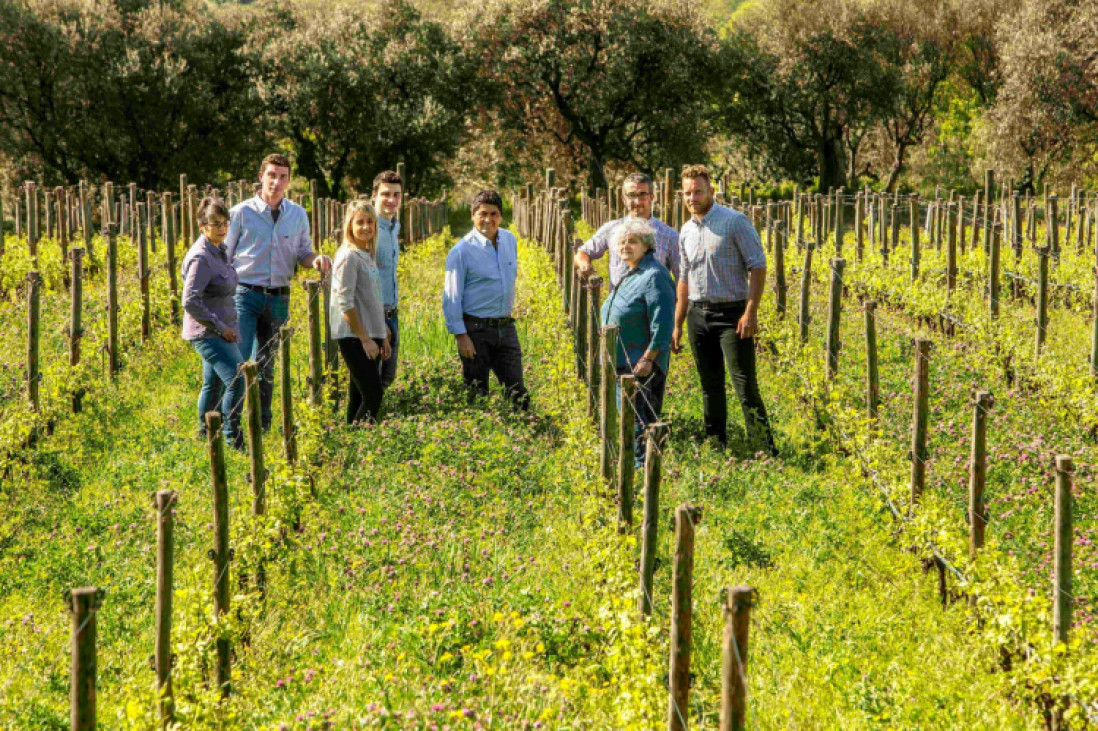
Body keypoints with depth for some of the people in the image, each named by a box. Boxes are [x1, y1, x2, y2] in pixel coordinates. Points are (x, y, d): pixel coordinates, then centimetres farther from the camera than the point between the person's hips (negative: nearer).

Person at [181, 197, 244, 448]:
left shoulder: (220, 250, 10)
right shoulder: (200, 257, -18)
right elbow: (190, 302, -23)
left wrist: (227, 326, 17)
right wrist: (220, 326, -19)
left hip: (221, 330, 10)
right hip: (207, 333, -10)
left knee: (213, 383, 18)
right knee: (236, 381, -19)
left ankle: (204, 436, 31)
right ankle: (233, 441, -16)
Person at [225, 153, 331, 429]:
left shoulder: (298, 215, 8)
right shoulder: (241, 213, -3)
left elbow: (302, 253, 15)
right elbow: (223, 257, 1)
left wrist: (316, 259, -8)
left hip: (279, 299, 4)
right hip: (245, 294, -4)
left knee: (266, 364, 13)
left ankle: (263, 425, 21)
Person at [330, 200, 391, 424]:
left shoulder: (368, 256, 16)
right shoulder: (349, 257, -11)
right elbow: (345, 304, -16)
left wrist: (384, 337, 20)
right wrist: (365, 339, -16)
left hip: (370, 336, 9)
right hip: (354, 338, -9)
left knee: (359, 396, 8)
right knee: (372, 396, -14)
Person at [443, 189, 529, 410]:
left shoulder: (510, 240, 7)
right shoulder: (462, 251, -11)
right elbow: (452, 296, -10)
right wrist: (461, 335, -15)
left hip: (506, 326, 5)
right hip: (476, 329, -5)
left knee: (517, 392, 4)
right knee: (476, 394, 1)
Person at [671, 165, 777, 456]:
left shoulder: (735, 222, -8)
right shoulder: (686, 231, 12)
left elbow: (758, 267, -9)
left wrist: (751, 312, -16)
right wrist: (677, 325, 18)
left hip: (731, 313, -6)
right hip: (698, 314, 6)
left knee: (745, 385, -11)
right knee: (710, 387, 10)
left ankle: (766, 451, -11)